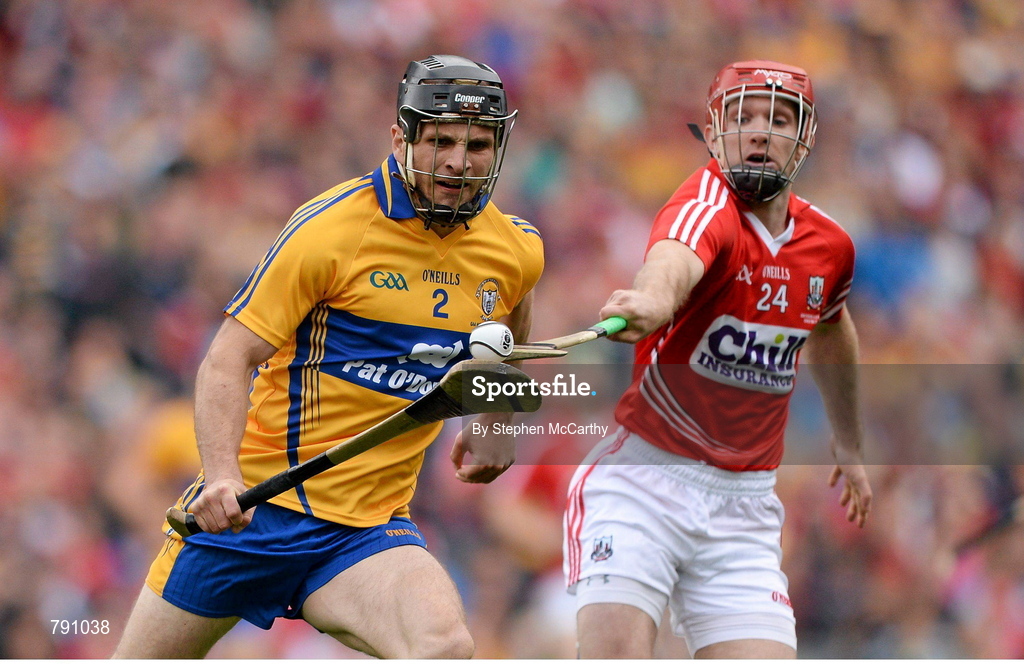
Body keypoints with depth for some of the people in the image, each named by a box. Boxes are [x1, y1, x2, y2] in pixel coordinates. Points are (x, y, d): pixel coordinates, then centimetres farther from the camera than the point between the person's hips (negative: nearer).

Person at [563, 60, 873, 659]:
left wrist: (850, 445, 40)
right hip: (645, 474, -5)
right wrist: (653, 301, -66)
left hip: (743, 501, 5)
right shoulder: (708, 208, -15)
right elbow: (673, 261, -42)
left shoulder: (830, 245, 4)